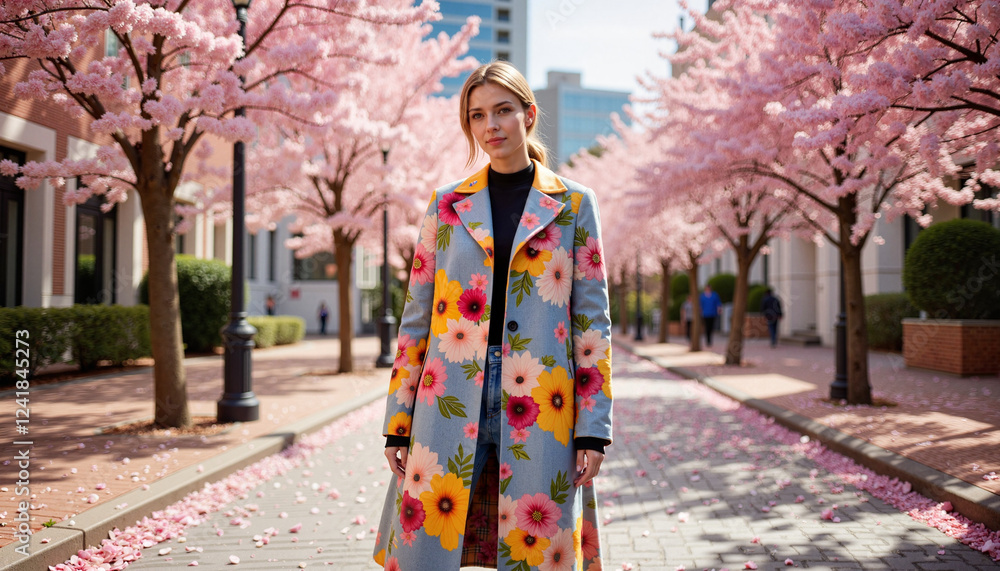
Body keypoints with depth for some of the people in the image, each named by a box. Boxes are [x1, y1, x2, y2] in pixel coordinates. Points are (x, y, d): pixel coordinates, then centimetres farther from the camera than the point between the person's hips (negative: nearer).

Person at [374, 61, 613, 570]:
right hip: (451, 402, 1)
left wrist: (593, 428, -2)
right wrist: (398, 421, 4)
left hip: (538, 406, -1)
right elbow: (417, 315, 9)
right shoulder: (447, 204, 9)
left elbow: (592, 318, 4)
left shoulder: (573, 204, 6)